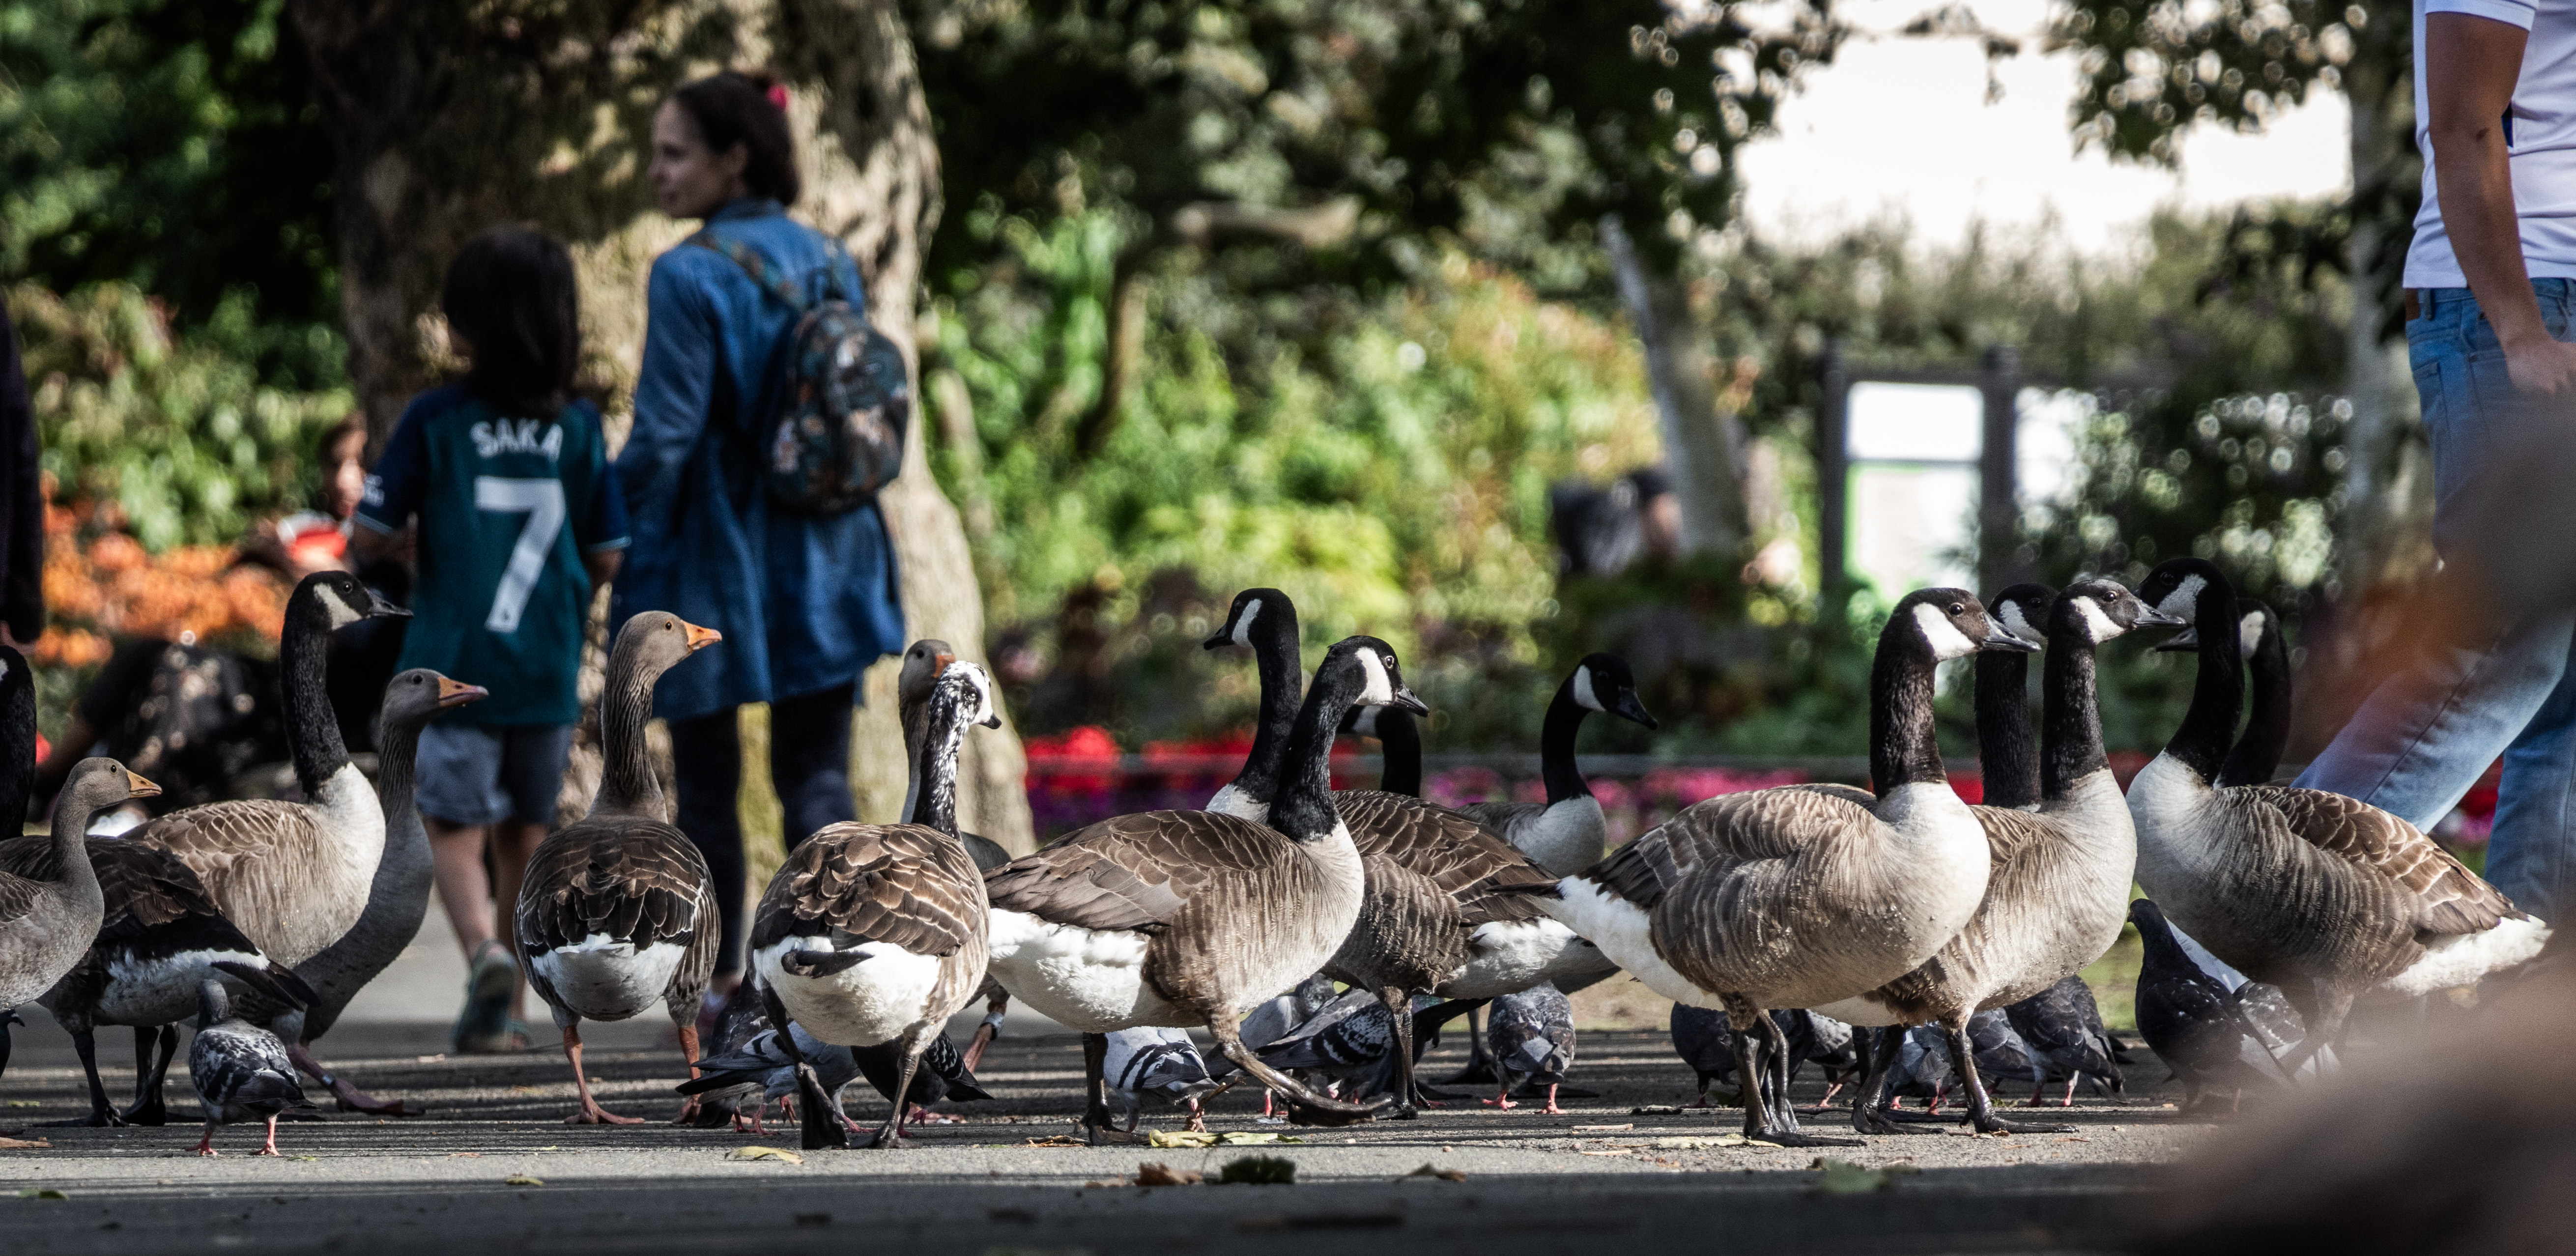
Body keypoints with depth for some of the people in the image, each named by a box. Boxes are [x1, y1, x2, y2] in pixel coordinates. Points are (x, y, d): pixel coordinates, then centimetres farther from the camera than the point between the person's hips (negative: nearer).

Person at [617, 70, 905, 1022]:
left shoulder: (690, 277, -15)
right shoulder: (830, 265, 4)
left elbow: (664, 437, -18)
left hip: (715, 564, -5)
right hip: (822, 564, 5)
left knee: (706, 783, 9)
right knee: (817, 776, 7)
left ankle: (720, 977, 15)